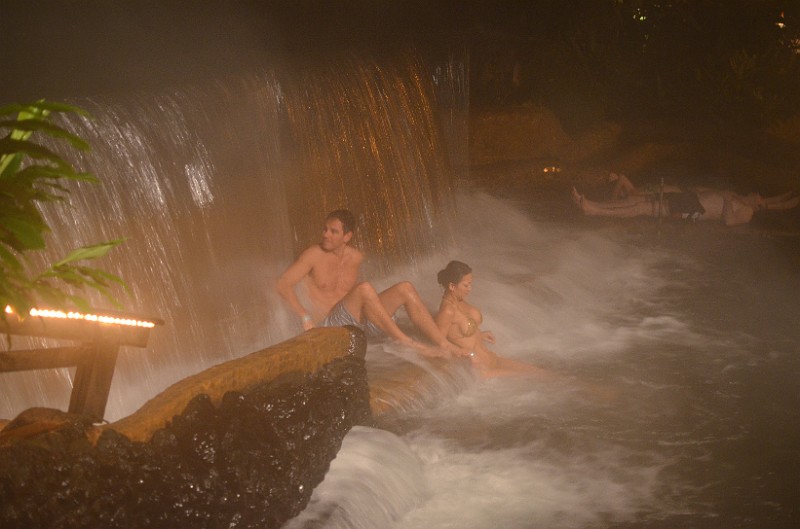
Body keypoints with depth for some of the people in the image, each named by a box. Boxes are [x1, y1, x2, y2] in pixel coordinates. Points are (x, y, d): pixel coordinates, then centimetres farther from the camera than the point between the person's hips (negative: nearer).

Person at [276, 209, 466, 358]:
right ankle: (408, 345, -32)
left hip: (359, 322, 6)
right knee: (364, 288, -33)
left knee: (405, 288, -10)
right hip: (330, 326, -6)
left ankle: (444, 345, -17)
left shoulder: (356, 258, 11)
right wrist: (305, 316, -21)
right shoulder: (314, 255, -5)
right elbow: (283, 284, -11)